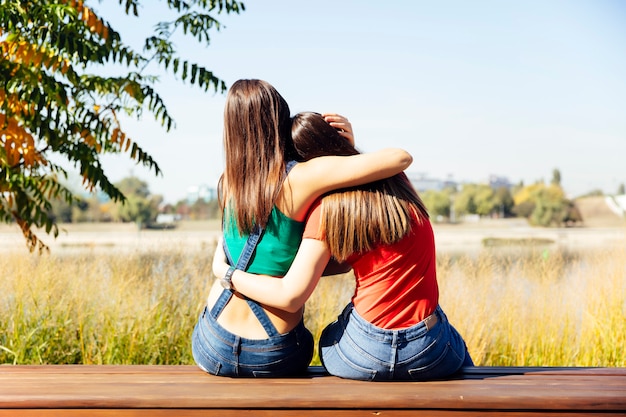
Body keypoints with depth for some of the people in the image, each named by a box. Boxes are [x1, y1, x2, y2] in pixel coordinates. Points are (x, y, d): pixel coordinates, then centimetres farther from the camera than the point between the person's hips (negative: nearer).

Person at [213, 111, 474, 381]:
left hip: (362, 358, -3)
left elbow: (290, 297, -12)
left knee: (330, 335, 35)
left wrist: (223, 270, -1)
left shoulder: (328, 209, -11)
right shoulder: (397, 179, 0)